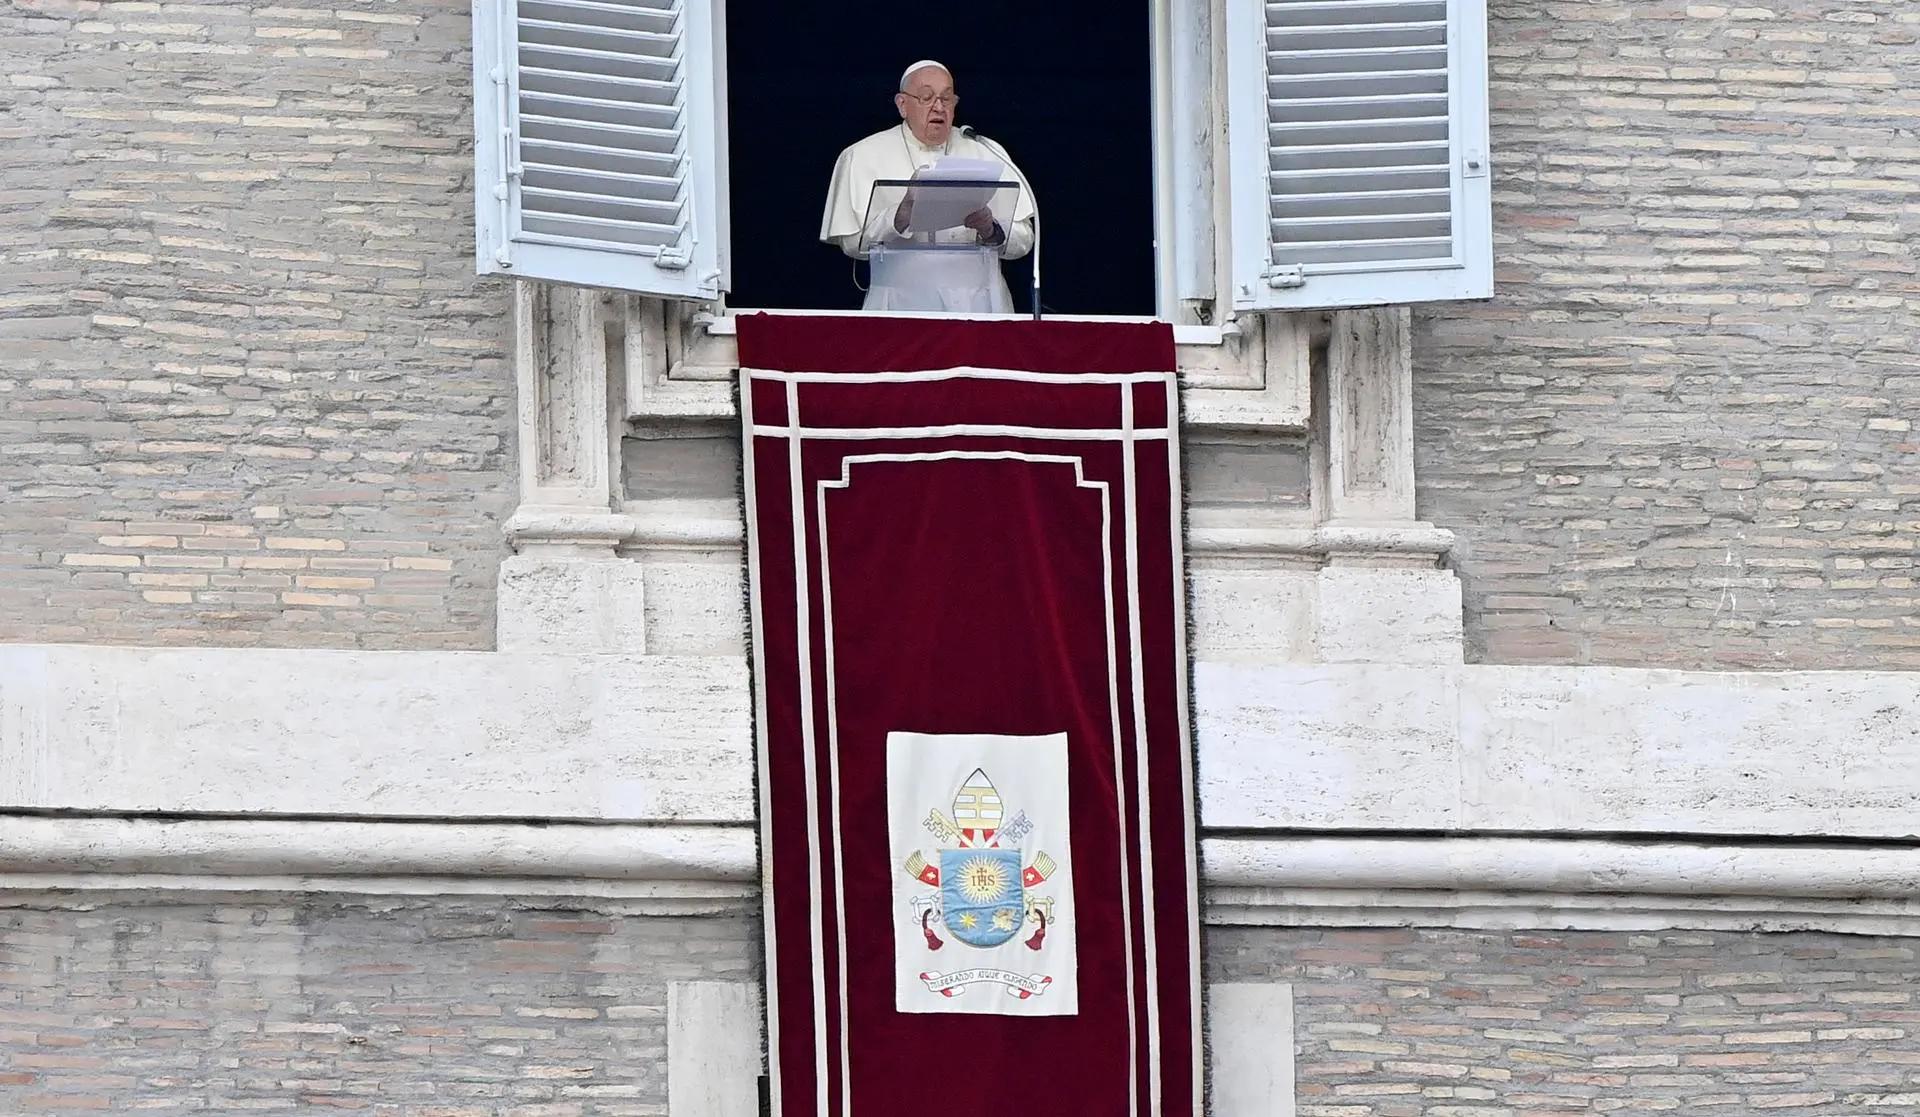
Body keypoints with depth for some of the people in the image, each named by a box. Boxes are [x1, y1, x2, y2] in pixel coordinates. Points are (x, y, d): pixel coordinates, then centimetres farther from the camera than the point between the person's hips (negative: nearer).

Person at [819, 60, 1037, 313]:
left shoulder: (988, 154, 13)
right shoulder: (863, 157, 7)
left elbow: (1023, 240, 8)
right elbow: (851, 243, -3)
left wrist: (991, 230, -13)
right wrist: (902, 215, -18)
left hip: (976, 302, 2)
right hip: (901, 302, -2)